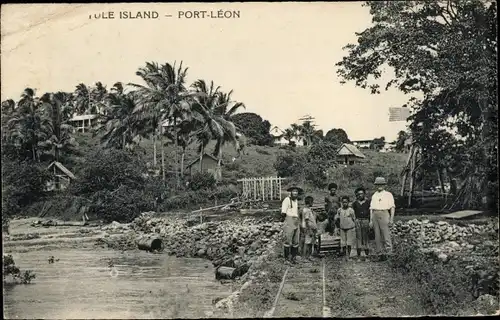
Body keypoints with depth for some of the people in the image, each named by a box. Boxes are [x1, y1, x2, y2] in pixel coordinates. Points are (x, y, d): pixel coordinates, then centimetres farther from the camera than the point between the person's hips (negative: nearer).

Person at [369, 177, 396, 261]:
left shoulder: (388, 195, 8)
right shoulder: (374, 196, 19)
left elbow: (392, 207, 3)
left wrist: (391, 219, -8)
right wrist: (371, 220, 9)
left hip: (384, 214, -4)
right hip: (375, 215, 4)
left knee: (386, 234, -10)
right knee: (377, 236, 2)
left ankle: (387, 253, -7)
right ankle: (380, 254, 6)